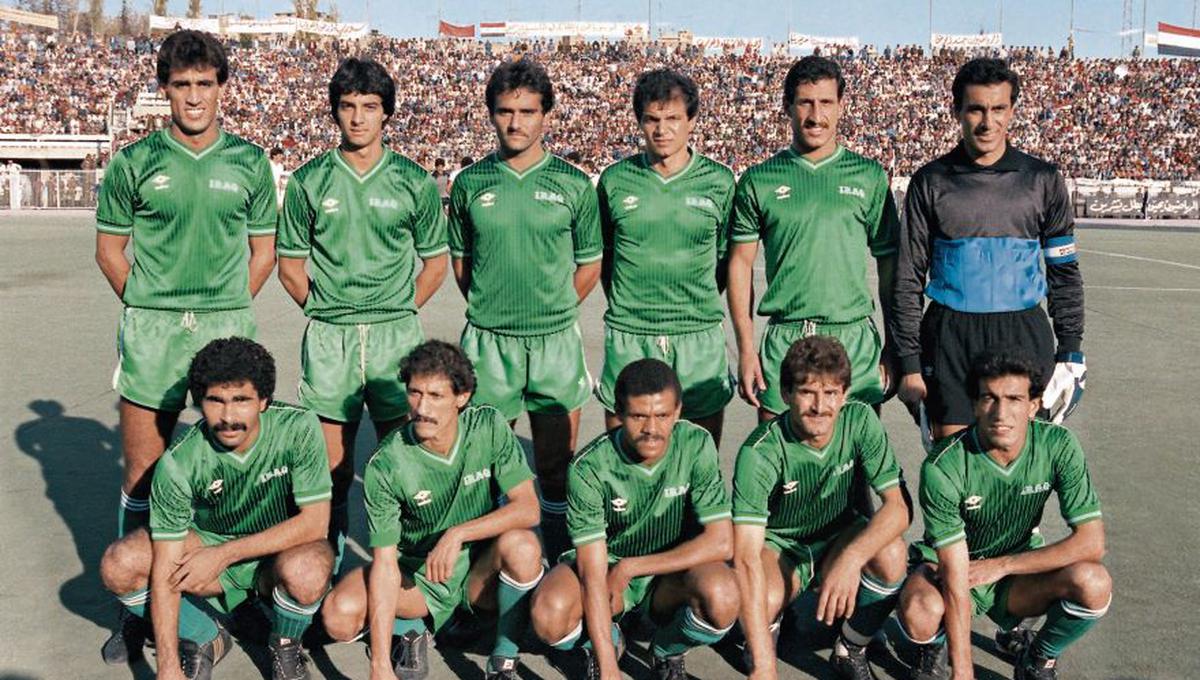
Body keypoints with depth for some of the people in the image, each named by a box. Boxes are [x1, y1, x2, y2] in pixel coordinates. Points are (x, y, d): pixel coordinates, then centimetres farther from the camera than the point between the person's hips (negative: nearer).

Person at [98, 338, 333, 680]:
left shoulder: (298, 428, -25)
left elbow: (315, 522, -23)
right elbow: (165, 569, -22)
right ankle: (206, 640, 4)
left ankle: (285, 645, -1)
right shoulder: (178, 463, -23)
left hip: (282, 549, -2)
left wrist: (224, 554, -27)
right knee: (118, 567, -21)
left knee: (307, 572, -37)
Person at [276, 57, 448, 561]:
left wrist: (400, 312, 3)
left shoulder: (414, 182, 3)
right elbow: (290, 264, 10)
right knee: (331, 461, 6)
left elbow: (435, 260, 10)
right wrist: (325, 312, 3)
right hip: (328, 336, 0)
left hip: (397, 334, 0)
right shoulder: (309, 181, 4)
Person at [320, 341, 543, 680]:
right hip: (417, 573, 0)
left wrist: (458, 533, -32)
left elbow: (528, 509, -18)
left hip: (480, 570, 0)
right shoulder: (386, 465, -19)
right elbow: (385, 563, -22)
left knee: (521, 545, -33)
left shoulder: (489, 427, -15)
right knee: (340, 616, -26)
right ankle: (410, 629, 8)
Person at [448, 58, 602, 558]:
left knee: (556, 466, 6)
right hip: (488, 342, 1)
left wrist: (552, 310, 4)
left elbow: (590, 263, 8)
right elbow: (460, 259, 14)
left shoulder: (572, 184, 1)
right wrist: (489, 311, 7)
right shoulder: (470, 183, 4)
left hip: (556, 342, -1)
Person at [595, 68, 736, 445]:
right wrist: (623, 306, 9)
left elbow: (728, 258, 11)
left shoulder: (719, 181, 2)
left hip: (700, 339, 0)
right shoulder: (615, 180, 3)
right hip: (628, 338, 0)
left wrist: (700, 306, 7)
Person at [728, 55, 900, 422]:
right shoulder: (759, 180, 4)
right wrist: (745, 350, -1)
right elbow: (741, 264, 5)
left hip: (856, 339, 0)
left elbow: (889, 263, 8)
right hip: (783, 341, 0)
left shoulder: (870, 176, 6)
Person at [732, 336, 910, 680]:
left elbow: (897, 507, -22)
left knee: (891, 554, -29)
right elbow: (746, 556, -38)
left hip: (838, 536, 3)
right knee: (766, 599, -35)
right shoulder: (761, 452, -30)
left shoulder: (860, 421, -19)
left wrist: (852, 557, -44)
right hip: (777, 543, -3)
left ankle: (851, 652, -2)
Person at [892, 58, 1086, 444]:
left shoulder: (1043, 180, 6)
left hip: (1024, 338, 1)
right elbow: (908, 278, 4)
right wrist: (909, 363, 0)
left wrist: (1070, 353, 5)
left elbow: (1064, 271, 10)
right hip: (950, 339, 0)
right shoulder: (930, 182, 3)